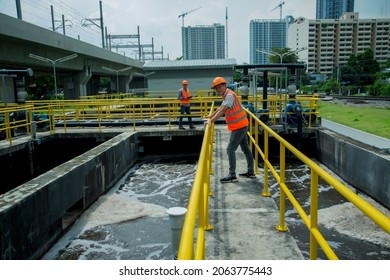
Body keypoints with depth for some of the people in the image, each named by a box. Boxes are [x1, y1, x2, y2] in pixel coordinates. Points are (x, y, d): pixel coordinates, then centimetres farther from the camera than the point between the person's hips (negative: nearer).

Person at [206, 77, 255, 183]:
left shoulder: (229, 95, -18)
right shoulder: (226, 95, 13)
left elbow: (222, 110, -30)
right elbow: (220, 108, 25)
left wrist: (211, 121, -35)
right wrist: (210, 116, 23)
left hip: (239, 127, -10)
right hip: (241, 125, 10)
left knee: (230, 149, -8)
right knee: (245, 148, 14)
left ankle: (232, 175, -5)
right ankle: (250, 172, 24)